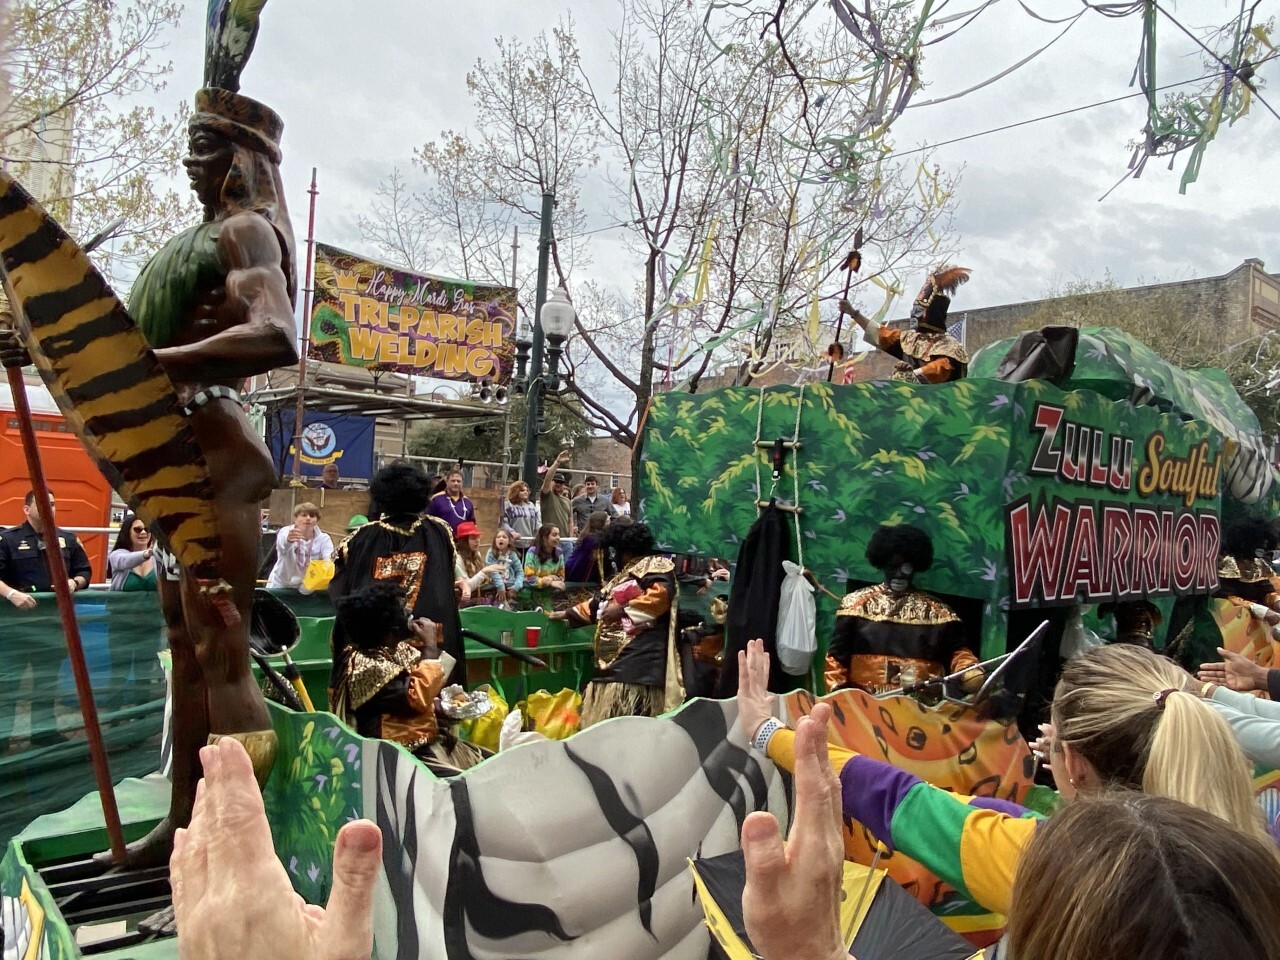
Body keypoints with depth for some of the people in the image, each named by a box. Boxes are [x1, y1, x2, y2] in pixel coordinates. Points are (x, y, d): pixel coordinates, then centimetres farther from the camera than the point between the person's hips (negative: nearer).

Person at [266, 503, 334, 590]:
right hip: (280, 586, -1)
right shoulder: (286, 532, -13)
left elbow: (329, 558, -25)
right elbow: (281, 545, -36)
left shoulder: (324, 539, -7)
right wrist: (288, 540, -60)